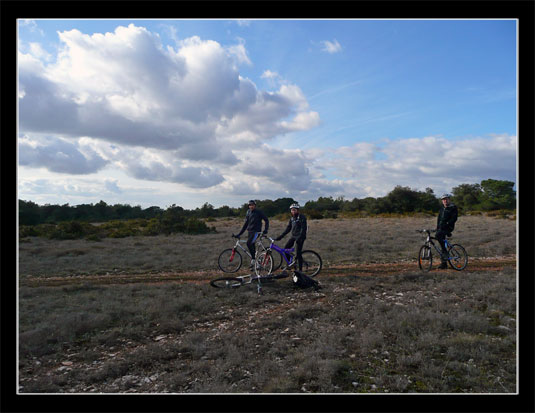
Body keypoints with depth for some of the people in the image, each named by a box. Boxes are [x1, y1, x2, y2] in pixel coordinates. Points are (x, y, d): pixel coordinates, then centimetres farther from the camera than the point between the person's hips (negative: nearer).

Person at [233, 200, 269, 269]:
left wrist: (265, 230, -12)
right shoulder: (248, 213, 12)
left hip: (256, 231, -6)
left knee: (249, 243, -26)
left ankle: (254, 259, -17)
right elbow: (245, 224, 15)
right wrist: (239, 234, 11)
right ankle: (253, 264, 15)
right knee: (252, 247, 6)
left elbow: (266, 220, -1)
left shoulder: (259, 212, -4)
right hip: (250, 231, 6)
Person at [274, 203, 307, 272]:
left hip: (300, 237, -7)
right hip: (293, 236, 8)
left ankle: (300, 269, 1)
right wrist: (280, 236, 9)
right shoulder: (292, 218, 12)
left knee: (298, 254, -9)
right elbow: (288, 228, 15)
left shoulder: (302, 217, -10)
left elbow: (303, 228, -17)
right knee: (285, 249, 1)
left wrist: (299, 237, -27)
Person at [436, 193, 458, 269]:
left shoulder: (453, 207, -3)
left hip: (448, 227, -6)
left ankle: (445, 252, -21)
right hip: (441, 227, 7)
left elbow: (454, 218, -13)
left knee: (438, 235, -32)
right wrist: (437, 227, 13)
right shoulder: (442, 207, 16)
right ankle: (444, 263, 14)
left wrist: (447, 224, -24)